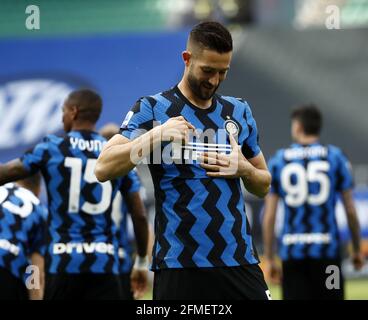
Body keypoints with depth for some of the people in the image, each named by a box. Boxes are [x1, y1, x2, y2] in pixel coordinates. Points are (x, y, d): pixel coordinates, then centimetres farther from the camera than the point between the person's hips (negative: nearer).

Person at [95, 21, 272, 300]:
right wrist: (157, 134, -21)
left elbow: (263, 186, 20)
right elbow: (103, 169, -11)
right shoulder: (152, 109, 0)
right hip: (179, 264, -4)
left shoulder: (240, 112, 13)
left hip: (239, 260, 4)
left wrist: (244, 169, -2)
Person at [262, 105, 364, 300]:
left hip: (292, 253, 1)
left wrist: (269, 258, 8)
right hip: (326, 249, -1)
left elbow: (268, 217, 3)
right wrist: (357, 249, 15)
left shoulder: (278, 161, 5)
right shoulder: (335, 157, 4)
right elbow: (351, 212, 3)